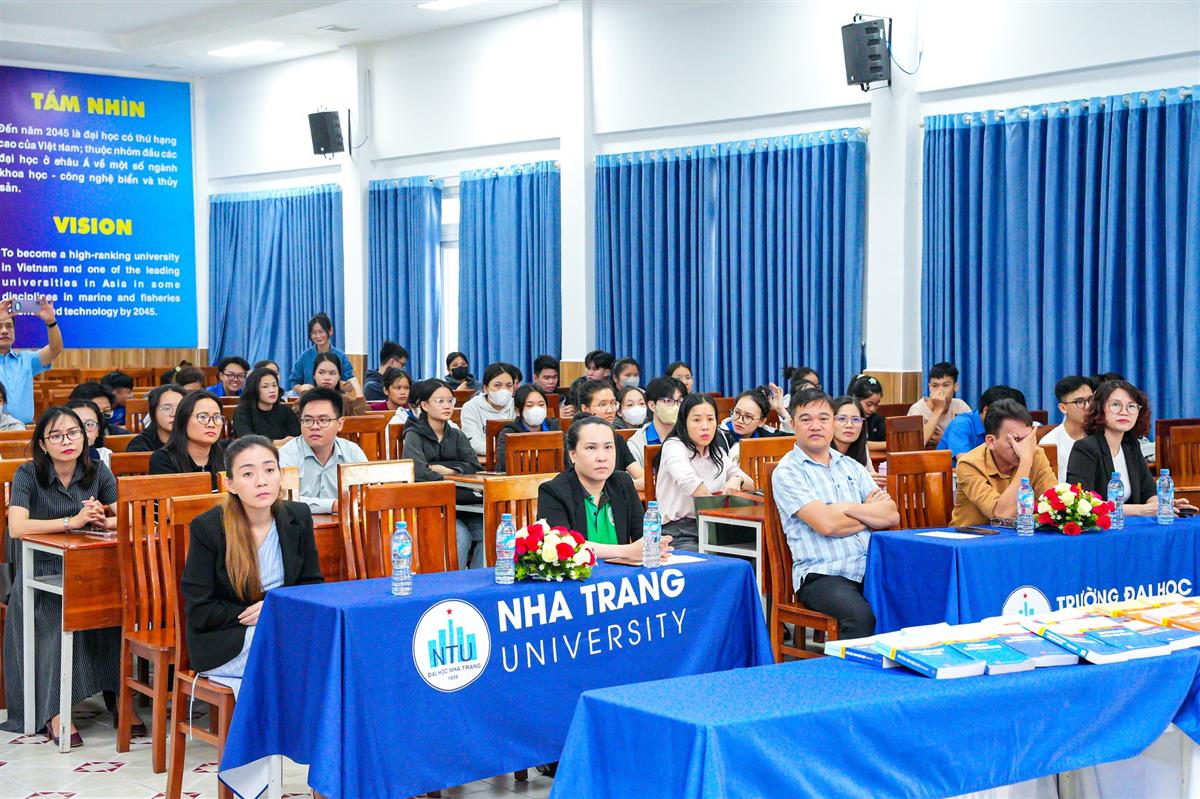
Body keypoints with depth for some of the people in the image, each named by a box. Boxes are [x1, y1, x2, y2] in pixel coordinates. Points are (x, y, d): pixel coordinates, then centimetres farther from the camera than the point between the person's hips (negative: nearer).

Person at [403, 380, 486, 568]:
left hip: (459, 503, 5)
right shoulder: (414, 436, 0)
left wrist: (446, 470, -12)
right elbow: (420, 473, -17)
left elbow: (473, 466, 3)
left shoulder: (457, 435, 18)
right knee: (461, 534, -31)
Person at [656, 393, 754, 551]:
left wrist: (737, 480, -4)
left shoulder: (718, 452, 18)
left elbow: (750, 485, 21)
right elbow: (689, 481, -23)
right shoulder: (674, 446, -3)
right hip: (679, 531, -6)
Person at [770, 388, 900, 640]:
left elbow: (892, 516, 10)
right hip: (821, 574, -5)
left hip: (871, 569, 5)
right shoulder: (787, 472, 1)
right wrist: (871, 514, 6)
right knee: (860, 615, -34)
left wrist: (847, 508, -3)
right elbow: (827, 524, -10)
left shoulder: (852, 467, 20)